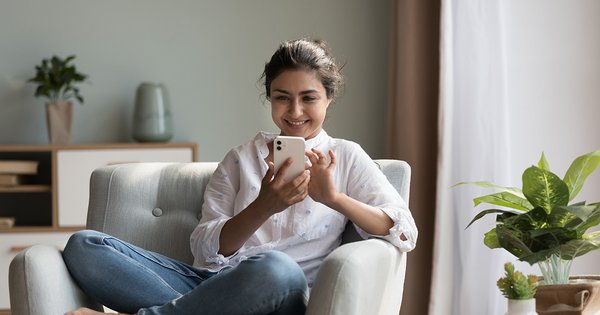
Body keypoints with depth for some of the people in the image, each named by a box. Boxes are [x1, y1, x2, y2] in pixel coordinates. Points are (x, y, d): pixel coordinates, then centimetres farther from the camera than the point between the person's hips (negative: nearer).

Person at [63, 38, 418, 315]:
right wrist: (264, 207, -12)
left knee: (275, 267, -42)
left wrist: (334, 198, -14)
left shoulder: (345, 157, 16)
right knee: (84, 246, -18)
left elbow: (404, 232, 1)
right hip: (210, 283, 3)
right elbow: (206, 249, 7)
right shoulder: (241, 158, 21)